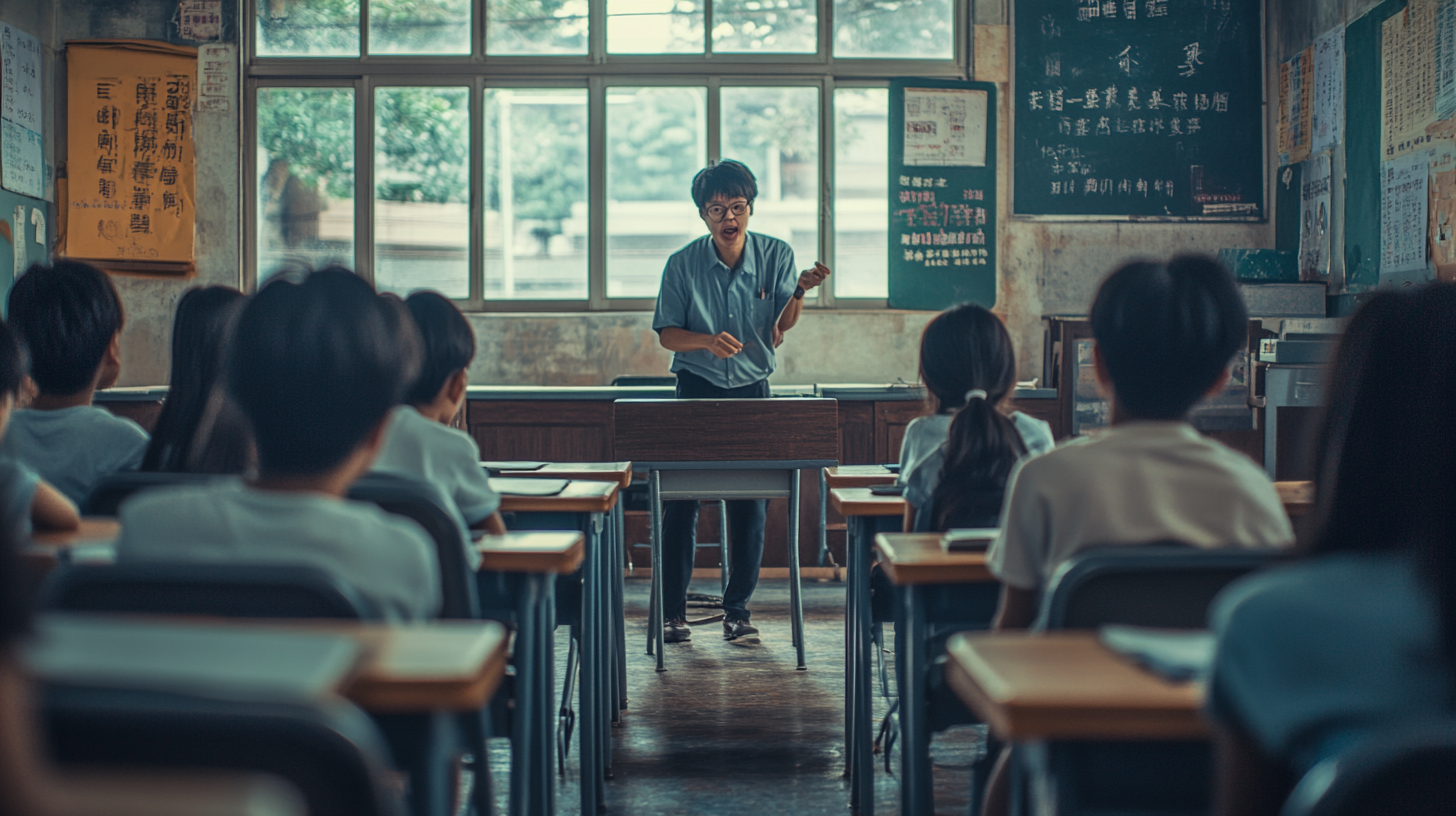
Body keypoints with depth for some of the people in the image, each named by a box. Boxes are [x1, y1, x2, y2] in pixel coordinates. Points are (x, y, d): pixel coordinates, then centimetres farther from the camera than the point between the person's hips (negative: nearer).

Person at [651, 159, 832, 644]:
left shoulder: (776, 256, -2)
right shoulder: (683, 264, -5)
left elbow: (782, 328, -9)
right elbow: (667, 334, -3)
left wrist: (799, 293, -29)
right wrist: (709, 340, -22)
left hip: (752, 390, 1)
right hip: (697, 390, -1)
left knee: (750, 506, 1)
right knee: (680, 503, -2)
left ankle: (737, 610, 12)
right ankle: (672, 612, 8)